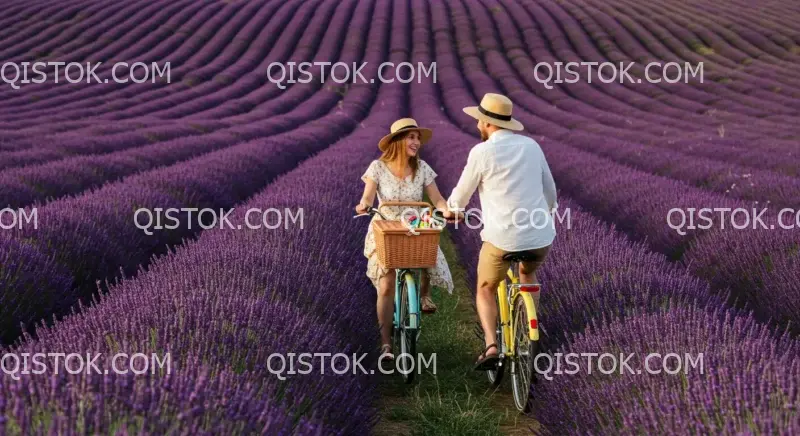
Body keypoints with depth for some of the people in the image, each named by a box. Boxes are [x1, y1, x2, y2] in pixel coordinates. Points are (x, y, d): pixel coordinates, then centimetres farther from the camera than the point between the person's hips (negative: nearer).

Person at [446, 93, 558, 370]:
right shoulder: (531, 146, 10)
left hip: (502, 238, -4)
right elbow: (550, 191, 20)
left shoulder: (482, 152, -5)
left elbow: (462, 194, 7)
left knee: (485, 290, 18)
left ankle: (491, 346, -2)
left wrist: (451, 209, 29)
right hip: (541, 237, 4)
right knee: (527, 275, 35)